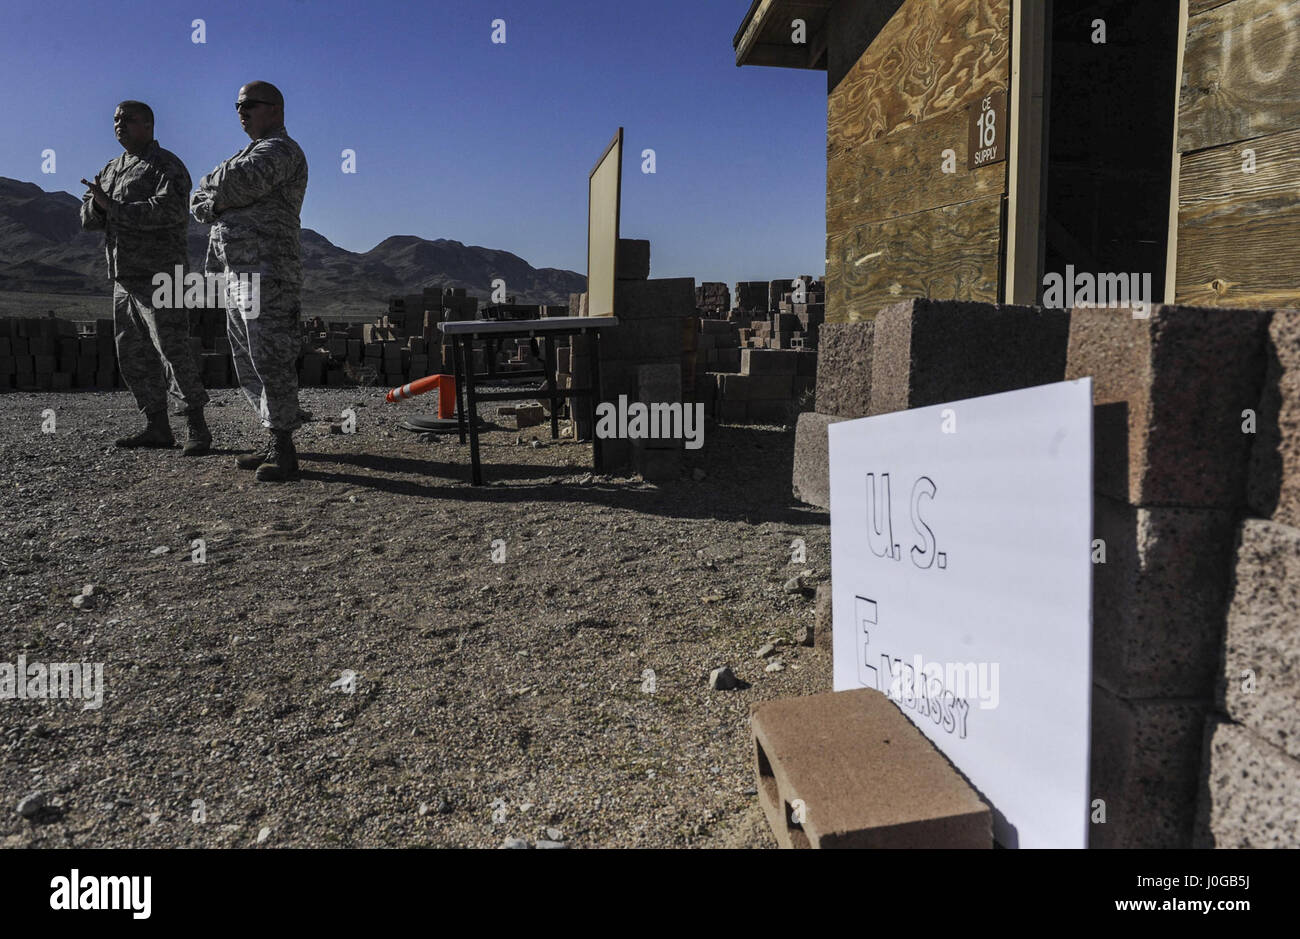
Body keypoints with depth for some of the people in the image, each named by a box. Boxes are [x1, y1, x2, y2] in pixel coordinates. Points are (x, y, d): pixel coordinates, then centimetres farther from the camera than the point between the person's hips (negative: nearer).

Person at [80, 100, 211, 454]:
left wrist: (114, 207, -18)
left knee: (174, 352, -12)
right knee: (133, 357, 8)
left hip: (158, 276, -9)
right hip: (124, 279, 9)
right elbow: (88, 219, 15)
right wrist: (97, 201, -7)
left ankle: (197, 429, -7)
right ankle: (157, 428, 13)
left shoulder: (166, 166, -3)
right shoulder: (111, 169, 21)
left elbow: (170, 209, -22)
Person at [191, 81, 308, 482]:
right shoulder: (252, 153, 27)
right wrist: (223, 197, -2)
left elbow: (236, 184, -20)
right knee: (248, 365, 10)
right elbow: (197, 205, 20)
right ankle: (277, 441, 16)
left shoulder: (280, 149, -3)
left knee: (270, 360, -12)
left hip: (266, 272, -10)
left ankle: (284, 451, -9)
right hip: (238, 271, 10)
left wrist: (212, 190, 1)